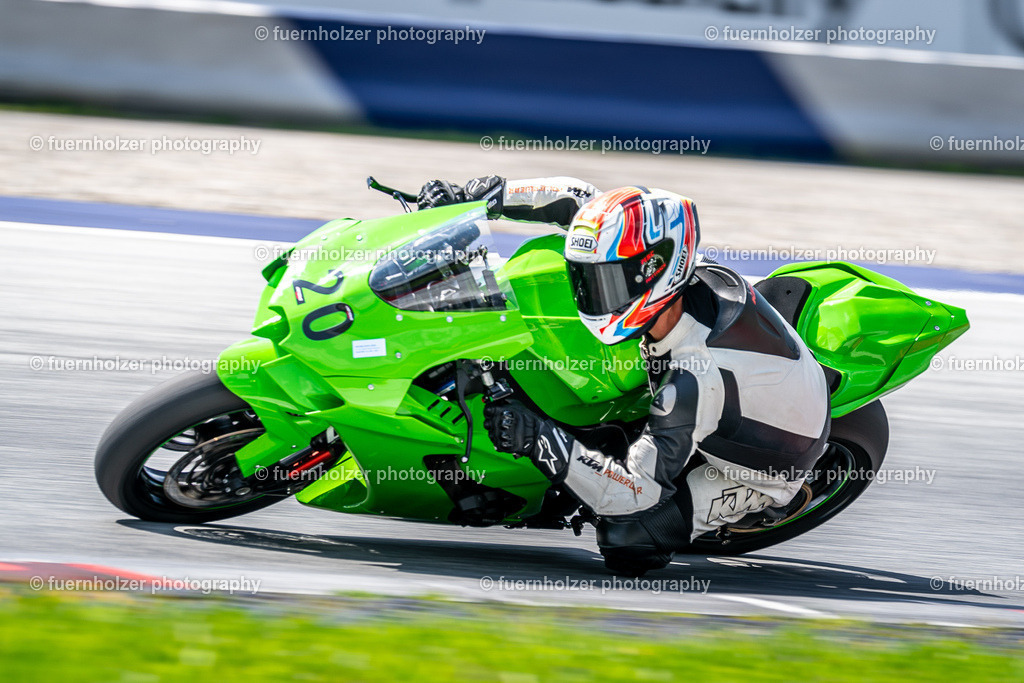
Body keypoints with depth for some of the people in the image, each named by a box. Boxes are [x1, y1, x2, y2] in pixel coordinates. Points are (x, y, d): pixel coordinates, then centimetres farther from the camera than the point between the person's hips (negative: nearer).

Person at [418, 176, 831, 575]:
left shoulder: (695, 379, -42)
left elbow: (636, 492, -38)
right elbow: (582, 199, -10)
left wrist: (538, 439, -43)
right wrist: (480, 195, -14)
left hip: (760, 473, -7)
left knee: (626, 538, -20)